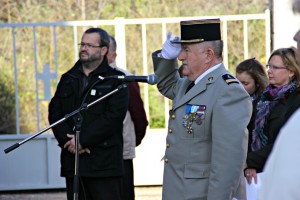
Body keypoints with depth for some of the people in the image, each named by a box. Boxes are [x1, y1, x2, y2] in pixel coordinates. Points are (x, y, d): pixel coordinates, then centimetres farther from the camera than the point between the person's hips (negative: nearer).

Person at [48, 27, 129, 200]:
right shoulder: (68, 79, 17)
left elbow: (113, 116, -12)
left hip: (104, 163, -5)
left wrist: (82, 140, -15)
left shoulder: (115, 80, 0)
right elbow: (54, 113, 9)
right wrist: (68, 140, -9)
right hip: (73, 162, 5)